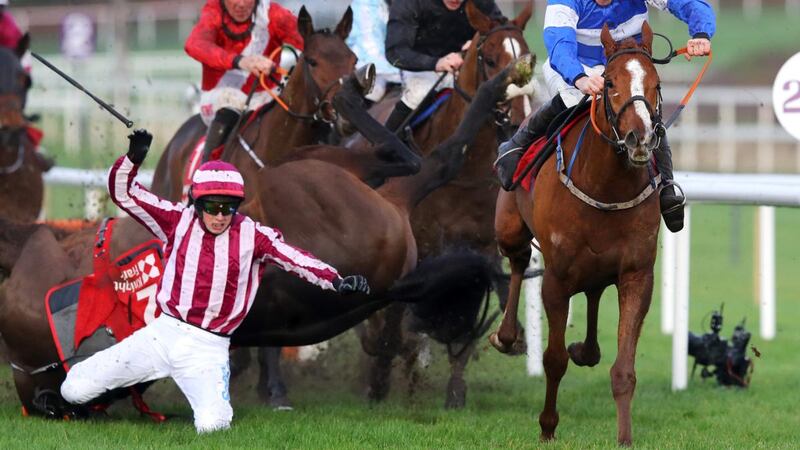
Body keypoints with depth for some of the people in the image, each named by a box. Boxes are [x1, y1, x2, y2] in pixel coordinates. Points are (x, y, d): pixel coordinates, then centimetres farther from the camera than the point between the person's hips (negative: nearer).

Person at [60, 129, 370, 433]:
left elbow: (295, 259, -15)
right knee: (74, 390, -6)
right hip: (163, 333, 1)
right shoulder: (180, 221, 0)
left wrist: (336, 282, -31)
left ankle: (212, 400, 14)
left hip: (208, 349, -1)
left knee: (212, 424, -24)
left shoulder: (251, 235, -5)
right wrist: (133, 158, -20)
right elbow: (123, 192, -1)